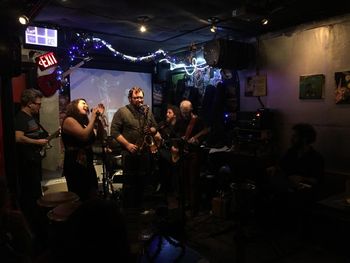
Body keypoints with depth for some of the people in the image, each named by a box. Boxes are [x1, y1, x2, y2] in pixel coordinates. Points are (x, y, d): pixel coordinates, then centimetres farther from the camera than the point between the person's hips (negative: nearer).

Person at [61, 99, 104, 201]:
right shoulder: (69, 120, -8)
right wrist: (93, 117, -13)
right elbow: (84, 135, -23)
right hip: (75, 165, -8)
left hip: (87, 164, 8)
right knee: (79, 199, -5)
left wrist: (98, 118, 4)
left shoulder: (84, 121, 15)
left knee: (93, 197, 10)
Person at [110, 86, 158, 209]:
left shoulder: (148, 111, 11)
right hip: (129, 153, -5)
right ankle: (128, 208, 14)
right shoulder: (122, 112, -5)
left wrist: (151, 130, -8)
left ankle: (139, 206, 28)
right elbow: (114, 131, -10)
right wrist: (127, 145, -17)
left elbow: (155, 127, 17)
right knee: (129, 183, 0)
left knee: (142, 182, 13)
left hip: (145, 152, 5)